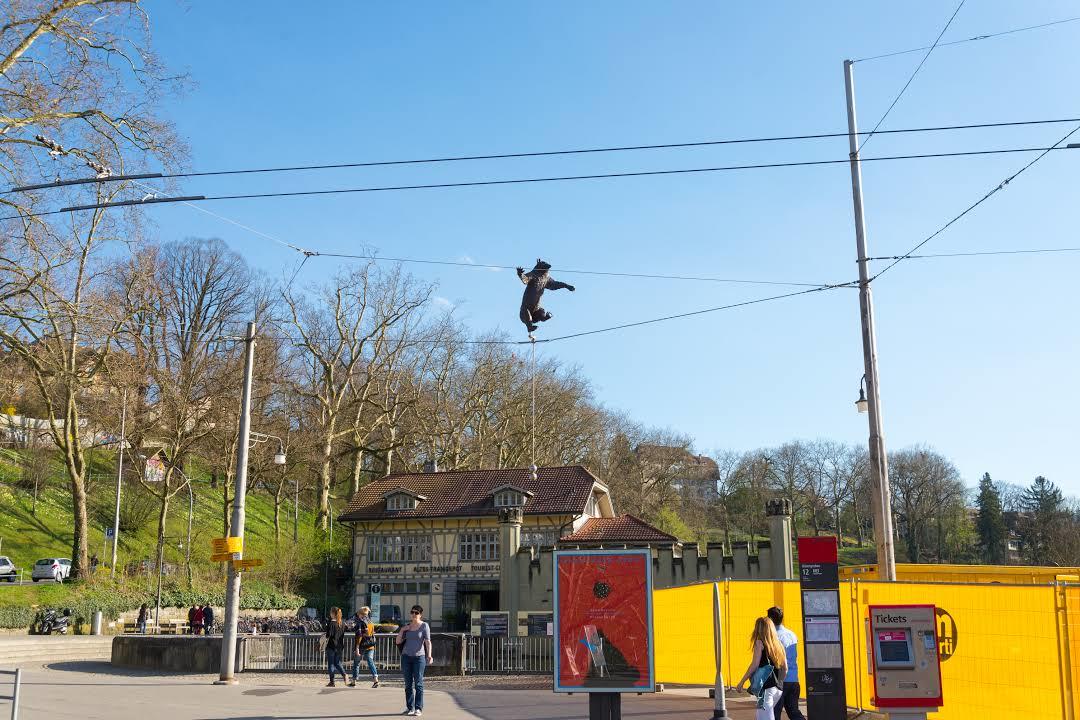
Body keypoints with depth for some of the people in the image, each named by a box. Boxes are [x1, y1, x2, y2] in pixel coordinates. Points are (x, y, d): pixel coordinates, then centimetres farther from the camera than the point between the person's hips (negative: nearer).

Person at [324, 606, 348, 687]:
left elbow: (328, 636, -14)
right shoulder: (342, 624, 7)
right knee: (337, 663, 15)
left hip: (331, 646, -6)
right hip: (339, 646, 6)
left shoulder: (331, 623, -12)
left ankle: (332, 682, 5)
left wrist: (324, 645, -3)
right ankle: (344, 675, -7)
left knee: (330, 664, 4)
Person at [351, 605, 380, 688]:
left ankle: (353, 682, 18)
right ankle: (376, 679, -17)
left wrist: (357, 648, -18)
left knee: (356, 663, 10)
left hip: (362, 646, -5)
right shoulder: (371, 622, 10)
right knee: (370, 661, 1)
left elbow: (359, 636, -16)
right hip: (370, 646, 5)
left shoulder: (360, 623, -9)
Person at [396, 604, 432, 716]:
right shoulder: (407, 626, 11)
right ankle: (409, 708, 12)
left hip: (419, 657, -4)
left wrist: (429, 655, -20)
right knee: (408, 684, 6)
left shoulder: (424, 626, -1)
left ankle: (418, 708, 0)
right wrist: (401, 630, -3)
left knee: (418, 683, -4)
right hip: (406, 657, 4)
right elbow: (398, 642, 11)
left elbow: (428, 642, -8)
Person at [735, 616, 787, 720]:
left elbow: (754, 665, -10)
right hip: (778, 688, 8)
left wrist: (741, 682, -4)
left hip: (766, 687, -8)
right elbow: (785, 668, 17)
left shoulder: (760, 642, -4)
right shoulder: (778, 644, 15)